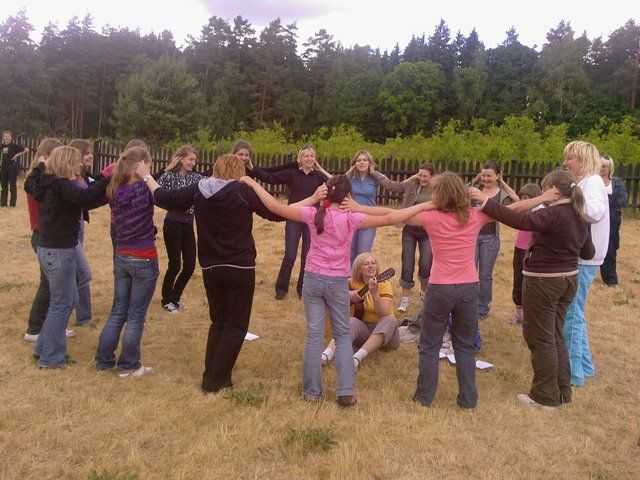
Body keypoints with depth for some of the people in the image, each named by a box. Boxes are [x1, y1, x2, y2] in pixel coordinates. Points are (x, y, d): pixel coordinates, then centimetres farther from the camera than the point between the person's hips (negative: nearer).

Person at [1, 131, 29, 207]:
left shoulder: (14, 146, -9)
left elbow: (27, 150, -12)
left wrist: (17, 154, -12)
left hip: (13, 167, -6)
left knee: (13, 186, 2)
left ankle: (12, 203, 8)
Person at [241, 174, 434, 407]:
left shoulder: (314, 214, -7)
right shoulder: (351, 219, -10)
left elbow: (276, 207, -7)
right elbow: (390, 218, -9)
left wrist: (253, 183, 3)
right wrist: (424, 205, -3)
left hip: (313, 279, 1)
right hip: (338, 283, -1)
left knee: (314, 335, 7)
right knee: (343, 335, 13)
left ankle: (312, 390, 14)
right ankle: (346, 391, 9)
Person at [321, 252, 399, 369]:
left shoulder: (384, 285, -9)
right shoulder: (353, 283, 1)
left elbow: (384, 315, -22)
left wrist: (374, 293, -37)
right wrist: (347, 294, -20)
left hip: (384, 332, -1)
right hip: (363, 330, 2)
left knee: (389, 321, -34)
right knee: (352, 321, -30)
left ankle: (357, 358, -47)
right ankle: (326, 355, -50)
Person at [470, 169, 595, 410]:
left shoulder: (553, 213, -21)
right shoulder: (580, 217, 6)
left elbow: (523, 221, -37)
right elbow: (588, 253, 15)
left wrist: (486, 202, -38)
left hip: (544, 282, -9)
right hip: (568, 279, 9)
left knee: (540, 338, 4)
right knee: (556, 335, 19)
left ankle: (546, 397, 13)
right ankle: (562, 391, 28)